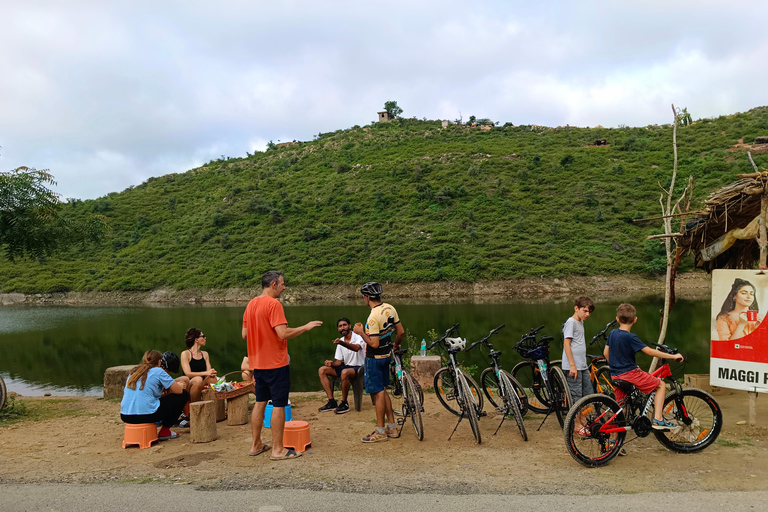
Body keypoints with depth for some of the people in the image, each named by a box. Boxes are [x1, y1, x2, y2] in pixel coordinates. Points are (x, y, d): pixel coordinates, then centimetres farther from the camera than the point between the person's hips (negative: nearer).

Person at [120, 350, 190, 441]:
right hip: (146, 415, -7)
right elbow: (179, 390, -1)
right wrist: (179, 385, 23)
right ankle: (164, 431, 12)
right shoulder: (158, 371, -1)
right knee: (183, 395, 9)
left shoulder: (133, 372, 18)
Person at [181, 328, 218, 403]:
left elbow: (209, 371, 6)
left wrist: (212, 373, -20)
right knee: (198, 379, -35)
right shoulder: (185, 354, -2)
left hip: (202, 385, 5)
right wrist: (206, 373, -25)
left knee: (213, 378, -24)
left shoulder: (205, 354, 17)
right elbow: (188, 373, -14)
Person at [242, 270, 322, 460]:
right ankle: (278, 449, 5)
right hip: (275, 363, -8)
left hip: (258, 363, 8)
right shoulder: (274, 304, -17)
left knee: (260, 402, 16)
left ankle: (256, 445, 24)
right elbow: (283, 333, -24)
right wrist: (306, 327, -13)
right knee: (279, 405, -1)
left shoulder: (251, 304, 8)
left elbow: (244, 334, 11)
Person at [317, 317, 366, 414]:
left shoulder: (358, 337, -10)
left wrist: (342, 343, -50)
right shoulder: (340, 341, 10)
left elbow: (356, 348, -34)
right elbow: (339, 362, 11)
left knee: (345, 372, -39)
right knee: (322, 370, -7)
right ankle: (331, 402, -10)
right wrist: (331, 363, -12)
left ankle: (344, 403, -20)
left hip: (358, 367, -7)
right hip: (346, 366, 7)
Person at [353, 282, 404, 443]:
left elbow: (374, 344, -26)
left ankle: (380, 432, 10)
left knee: (379, 393, 0)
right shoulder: (390, 308, 1)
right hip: (386, 355, 9)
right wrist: (395, 344, 24)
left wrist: (361, 332, -13)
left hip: (374, 358, -9)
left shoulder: (373, 317, -25)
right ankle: (392, 428, 24)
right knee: (382, 391, 18)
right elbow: (401, 332, 7)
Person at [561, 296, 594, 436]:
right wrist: (572, 365, -20)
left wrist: (581, 364, 21)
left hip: (582, 365, 9)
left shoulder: (581, 322, 15)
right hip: (573, 366, -9)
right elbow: (566, 343, -17)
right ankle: (577, 425, 9)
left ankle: (582, 420, 28)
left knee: (588, 393, 14)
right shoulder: (571, 322, -12)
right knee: (575, 395, -1)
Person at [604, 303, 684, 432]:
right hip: (629, 373, -7)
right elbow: (650, 351, -18)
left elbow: (606, 353, 16)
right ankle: (657, 420, 0)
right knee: (661, 385, 6)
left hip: (615, 375, 7)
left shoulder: (612, 333, 7)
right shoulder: (630, 337, -15)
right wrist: (673, 356, -11)